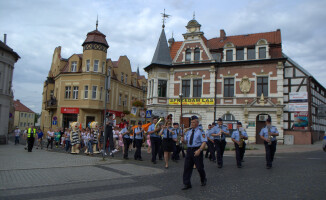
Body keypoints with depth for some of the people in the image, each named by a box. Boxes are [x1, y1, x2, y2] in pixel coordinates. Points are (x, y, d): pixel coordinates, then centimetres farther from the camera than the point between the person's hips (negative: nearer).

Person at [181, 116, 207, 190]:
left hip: (197, 150, -5)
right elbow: (186, 142, 17)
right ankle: (186, 184, 9)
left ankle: (203, 180, 35)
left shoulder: (200, 131, -5)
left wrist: (199, 150, -26)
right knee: (187, 167, 1)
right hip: (189, 150, 5)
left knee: (199, 167, 7)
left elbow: (204, 142, -13)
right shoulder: (188, 131, 13)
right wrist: (183, 140, -7)